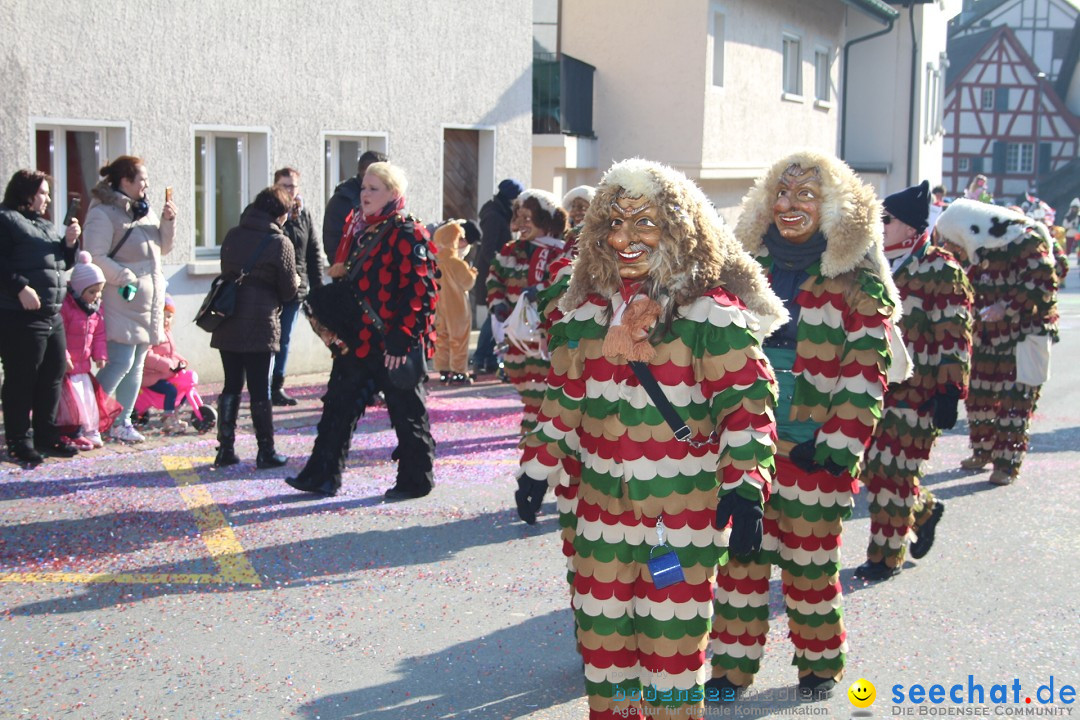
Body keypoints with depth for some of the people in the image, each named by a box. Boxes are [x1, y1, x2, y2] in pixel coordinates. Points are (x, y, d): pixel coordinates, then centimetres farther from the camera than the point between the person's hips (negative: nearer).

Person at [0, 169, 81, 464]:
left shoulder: (46, 225, 22)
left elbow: (64, 263, 25)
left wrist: (69, 243, 7)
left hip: (53, 316, 9)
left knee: (52, 378, 12)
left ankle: (46, 436, 22)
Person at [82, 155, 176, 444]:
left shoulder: (144, 210, 14)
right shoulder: (103, 213, -11)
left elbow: (163, 248, 18)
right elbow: (95, 257, -18)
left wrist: (168, 222, 3)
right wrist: (126, 277, -21)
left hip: (148, 302, 8)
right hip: (121, 301, -8)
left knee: (136, 365, 9)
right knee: (120, 362, -14)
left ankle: (122, 422, 16)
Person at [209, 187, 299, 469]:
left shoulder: (232, 236, 8)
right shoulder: (279, 242, -9)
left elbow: (227, 272, 16)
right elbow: (289, 290, -4)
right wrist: (296, 281, 16)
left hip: (227, 326, 5)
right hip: (261, 328, -5)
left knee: (231, 386, 12)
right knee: (260, 390, 1)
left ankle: (225, 449, 14)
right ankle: (266, 451, 8)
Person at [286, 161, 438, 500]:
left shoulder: (408, 234, -13)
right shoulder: (359, 230, 14)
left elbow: (420, 292, -19)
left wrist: (402, 339, -22)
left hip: (393, 345, -9)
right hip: (358, 341, 9)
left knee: (407, 414, 5)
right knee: (339, 407, 12)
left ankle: (415, 480, 18)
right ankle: (323, 475, 21)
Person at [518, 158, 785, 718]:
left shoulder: (709, 310, -9)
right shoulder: (587, 310, 8)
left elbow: (748, 400, -11)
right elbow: (565, 400, 15)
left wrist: (746, 484, -20)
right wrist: (539, 467, 11)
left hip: (684, 503, -5)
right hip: (603, 500, 5)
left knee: (671, 629, 3)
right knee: (601, 625, 14)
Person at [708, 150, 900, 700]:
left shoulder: (857, 281, -4)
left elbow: (866, 374, -7)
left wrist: (838, 448, -13)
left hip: (812, 452, -3)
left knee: (810, 565, 7)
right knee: (740, 557, 7)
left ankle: (820, 663, 28)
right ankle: (733, 665, 21)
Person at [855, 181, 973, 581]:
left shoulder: (940, 270, -9)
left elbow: (954, 336, -12)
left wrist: (950, 391, -17)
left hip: (915, 393, -7)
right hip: (875, 387, 7)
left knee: (891, 473, -2)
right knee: (872, 467, 11)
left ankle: (885, 556, 12)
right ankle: (925, 509, 37)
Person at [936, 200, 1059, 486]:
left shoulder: (1025, 242, -17)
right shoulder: (974, 252, 7)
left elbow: (1044, 284, -21)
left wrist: (1009, 307, -25)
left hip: (1024, 335, -7)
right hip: (987, 336, 7)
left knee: (1016, 398, -4)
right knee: (978, 395, 10)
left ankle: (1007, 462, 4)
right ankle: (983, 451, 27)